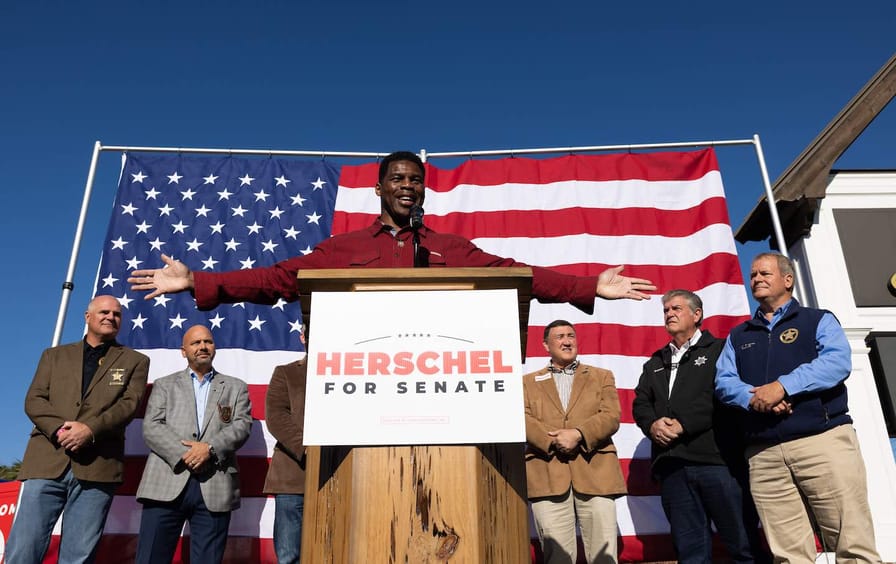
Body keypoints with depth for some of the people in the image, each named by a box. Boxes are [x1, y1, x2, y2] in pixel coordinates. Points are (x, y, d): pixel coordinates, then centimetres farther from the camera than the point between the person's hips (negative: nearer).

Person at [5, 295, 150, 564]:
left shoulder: (135, 361, 13)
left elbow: (129, 403, 0)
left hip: (97, 466, -2)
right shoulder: (54, 355, 20)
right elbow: (34, 400, 8)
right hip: (47, 461, 2)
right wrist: (59, 430, -11)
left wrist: (90, 429, -16)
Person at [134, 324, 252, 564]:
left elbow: (242, 425, 3)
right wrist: (184, 455, -12)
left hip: (215, 487, 0)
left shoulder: (236, 387, 16)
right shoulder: (164, 385, 16)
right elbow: (151, 427, 3)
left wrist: (210, 448, -14)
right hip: (167, 484, 0)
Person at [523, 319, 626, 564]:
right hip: (547, 476, 0)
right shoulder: (528, 382, 18)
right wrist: (553, 441, -14)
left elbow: (611, 416, 3)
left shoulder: (602, 376, 18)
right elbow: (523, 419, 3)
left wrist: (578, 434, -13)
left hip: (595, 473, 1)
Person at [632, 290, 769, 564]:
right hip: (671, 465, 5)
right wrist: (652, 425, -6)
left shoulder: (719, 350, 6)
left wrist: (683, 424, -14)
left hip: (717, 458, -5)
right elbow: (640, 403, 16)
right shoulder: (655, 363, 23)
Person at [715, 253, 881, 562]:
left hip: (824, 440, -3)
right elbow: (723, 382, 9)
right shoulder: (738, 335, 21)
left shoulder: (817, 320, 11)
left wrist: (783, 386, -18)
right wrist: (753, 397, -13)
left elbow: (838, 361, -8)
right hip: (763, 454, 3)